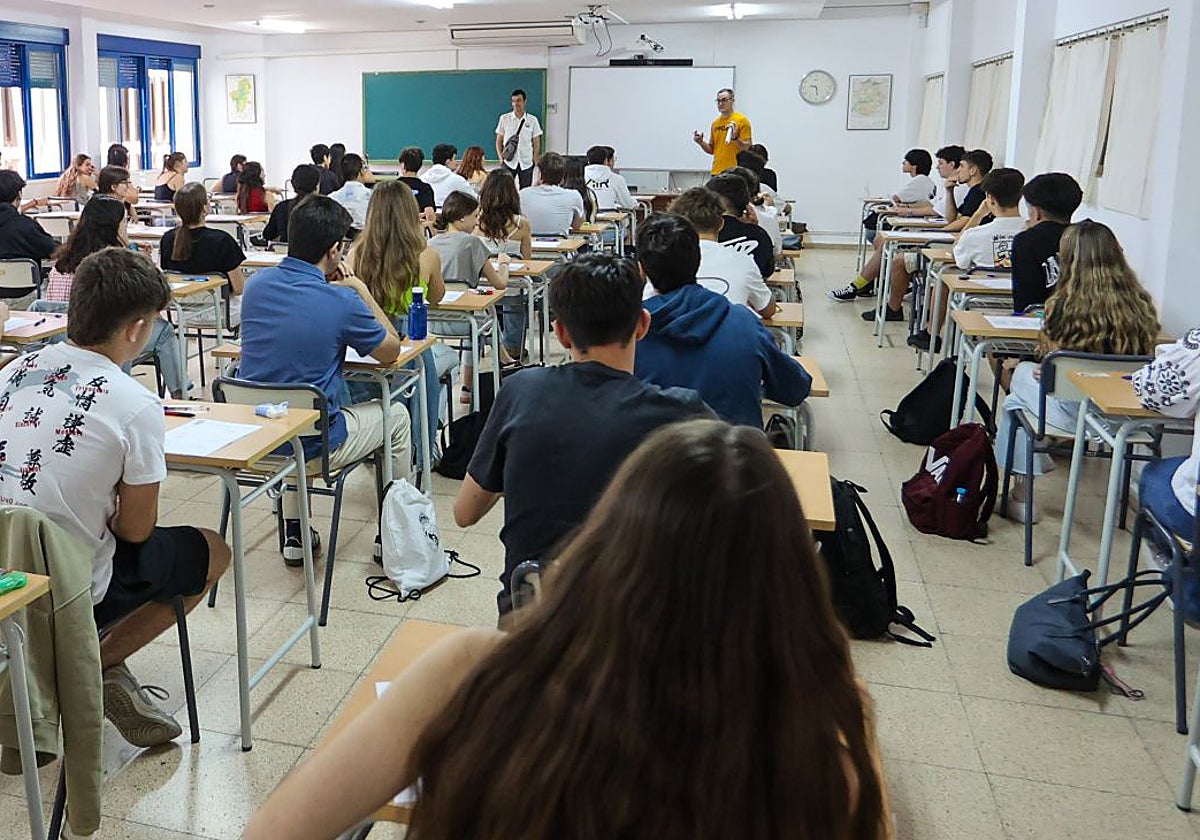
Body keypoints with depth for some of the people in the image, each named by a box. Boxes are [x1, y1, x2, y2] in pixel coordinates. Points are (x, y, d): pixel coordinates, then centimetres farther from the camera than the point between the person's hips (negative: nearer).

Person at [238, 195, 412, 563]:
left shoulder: (257, 284, -2)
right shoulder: (341, 301, -19)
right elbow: (390, 351, -2)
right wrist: (361, 290, 4)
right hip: (312, 444, -5)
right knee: (396, 416, 21)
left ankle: (294, 533, 38)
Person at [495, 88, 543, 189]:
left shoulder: (532, 120, 2)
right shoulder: (504, 118, 2)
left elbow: (536, 142, 6)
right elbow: (499, 141, 7)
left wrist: (535, 160, 0)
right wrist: (501, 158, -2)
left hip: (526, 163, 0)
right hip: (508, 162, 0)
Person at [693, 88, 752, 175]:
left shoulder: (741, 120, -4)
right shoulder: (715, 123, 15)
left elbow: (748, 148, -9)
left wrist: (735, 138, -25)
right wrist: (701, 142, 1)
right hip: (716, 173, 7)